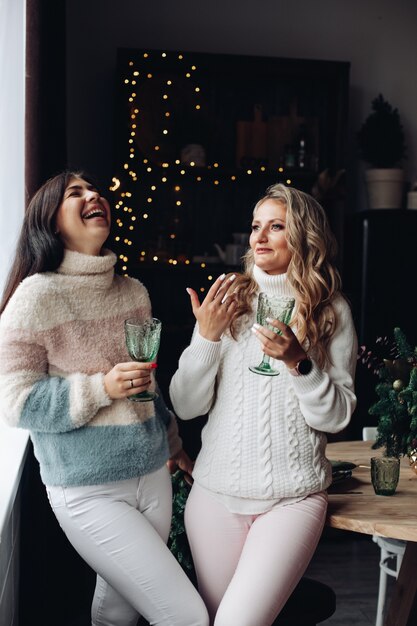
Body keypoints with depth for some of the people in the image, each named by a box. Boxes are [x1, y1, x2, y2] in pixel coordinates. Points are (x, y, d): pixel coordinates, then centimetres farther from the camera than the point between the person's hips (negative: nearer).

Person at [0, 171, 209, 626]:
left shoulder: (134, 292, 7)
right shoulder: (38, 294, -13)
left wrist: (173, 443, 25)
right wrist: (102, 389, -24)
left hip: (153, 475, 6)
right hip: (89, 491, -6)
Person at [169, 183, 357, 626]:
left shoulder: (332, 312, 0)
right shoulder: (228, 300, 3)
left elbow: (337, 417, -3)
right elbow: (185, 406, 0)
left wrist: (298, 362, -18)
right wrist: (206, 338, -14)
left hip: (294, 497, -2)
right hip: (216, 492, 2)